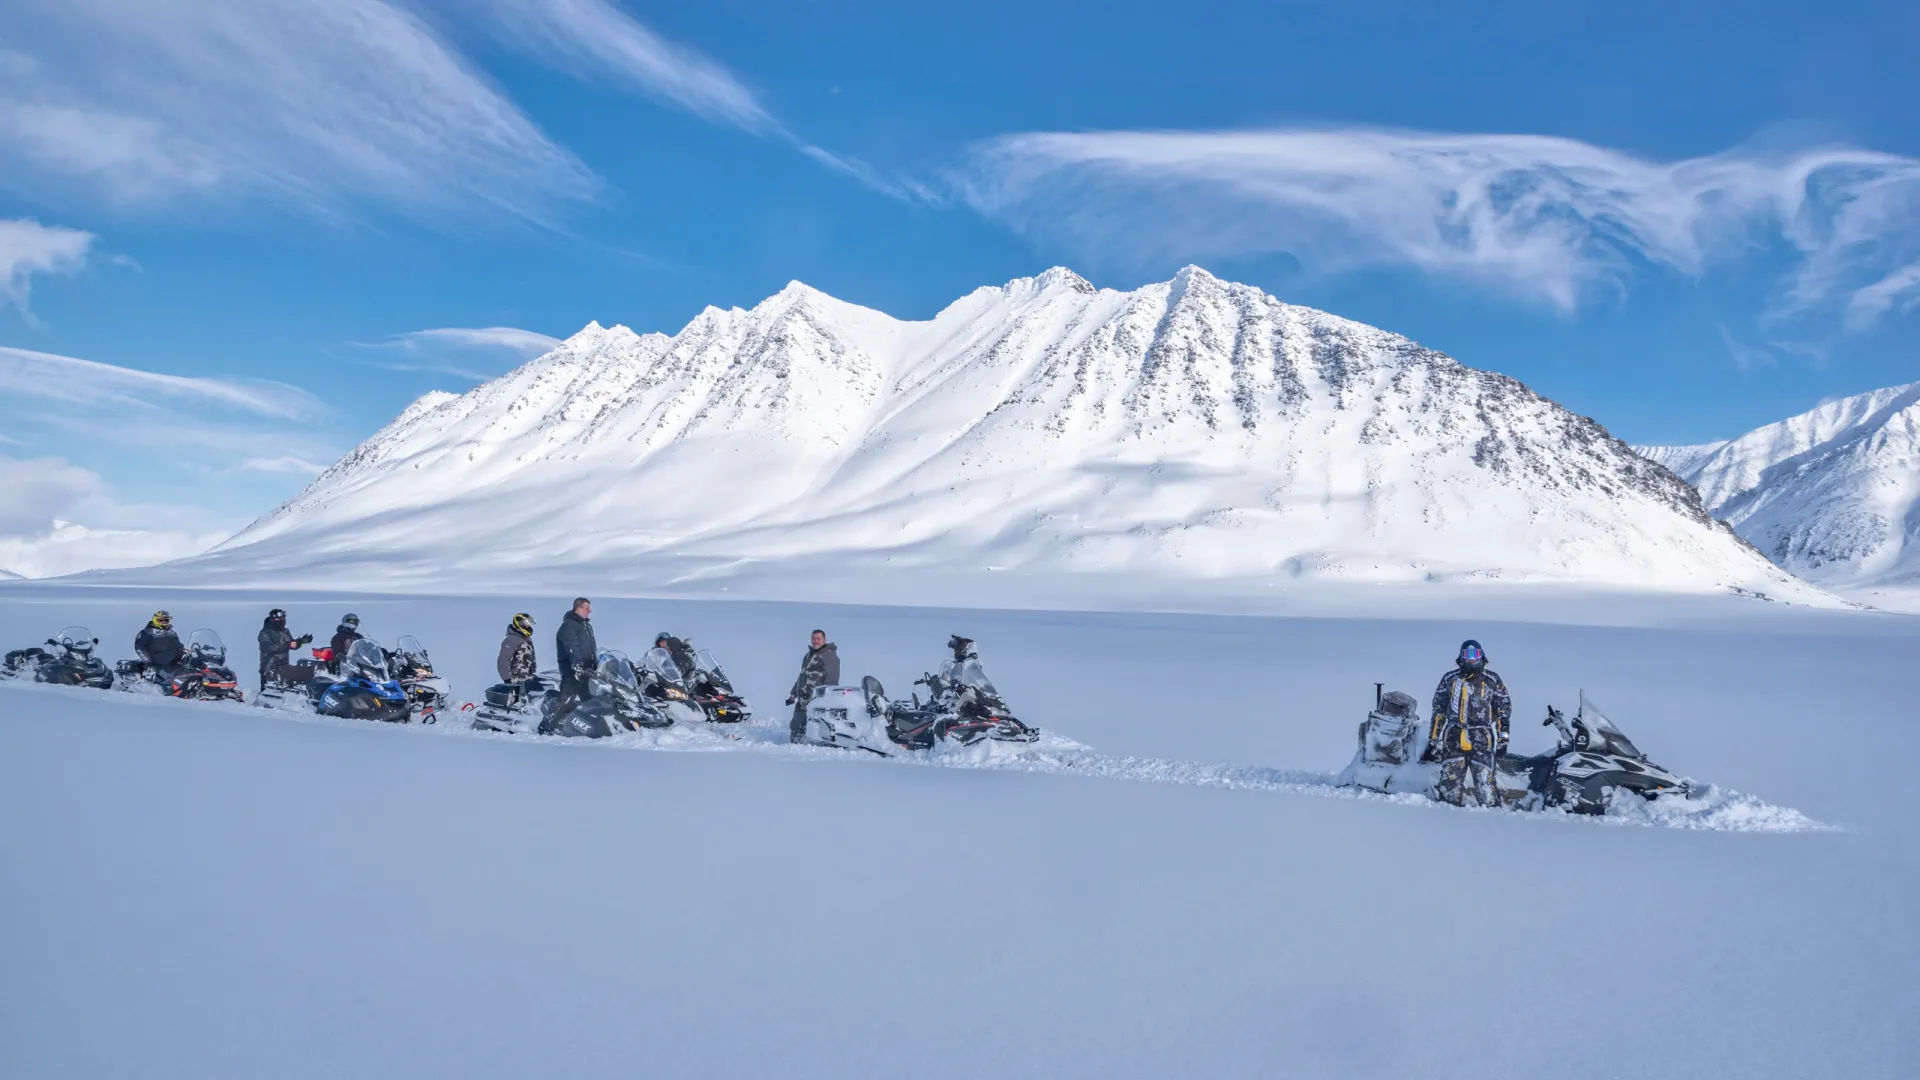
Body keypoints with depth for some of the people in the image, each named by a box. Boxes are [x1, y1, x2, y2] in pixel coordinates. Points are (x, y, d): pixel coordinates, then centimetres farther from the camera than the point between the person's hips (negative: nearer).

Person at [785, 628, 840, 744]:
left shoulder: (830, 656, -5)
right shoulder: (808, 656, 22)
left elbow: (832, 679, -14)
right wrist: (793, 694, 27)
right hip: (802, 701, 9)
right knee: (795, 729, 11)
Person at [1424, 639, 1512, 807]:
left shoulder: (1492, 680, 9)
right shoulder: (1449, 679, 12)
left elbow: (1504, 709, 8)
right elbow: (1438, 710, 14)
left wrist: (1502, 739, -1)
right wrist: (1433, 740, 9)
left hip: (1482, 741, -2)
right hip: (1453, 740, 2)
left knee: (1485, 784, -10)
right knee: (1450, 785, 0)